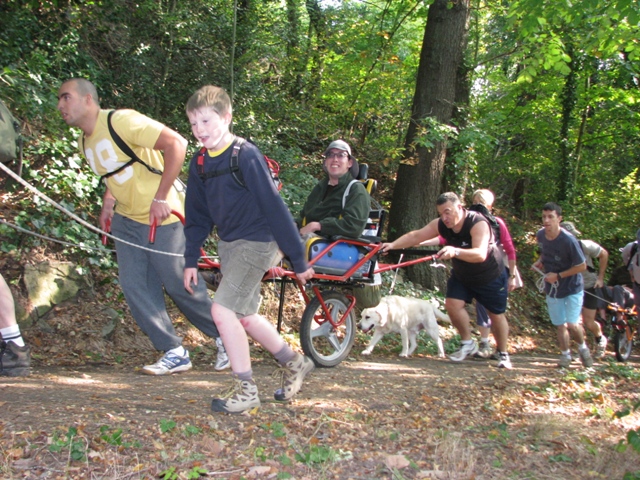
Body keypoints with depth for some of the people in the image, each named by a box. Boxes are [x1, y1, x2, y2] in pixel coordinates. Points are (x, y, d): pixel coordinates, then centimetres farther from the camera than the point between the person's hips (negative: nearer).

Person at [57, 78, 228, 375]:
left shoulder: (121, 121, -19)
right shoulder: (85, 142, 9)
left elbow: (176, 143, -25)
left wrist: (161, 198, -26)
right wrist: (108, 203, 6)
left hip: (162, 218, -8)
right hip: (126, 220, 8)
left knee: (181, 286, -1)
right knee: (135, 287, 0)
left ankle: (224, 337, 21)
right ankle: (174, 353, 9)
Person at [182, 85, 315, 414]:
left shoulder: (246, 156, -19)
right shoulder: (200, 164, 4)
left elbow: (274, 207, -18)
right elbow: (197, 216, 13)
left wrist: (298, 260, -16)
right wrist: (190, 260, 10)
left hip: (257, 242, -8)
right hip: (229, 244, 8)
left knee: (223, 310, -15)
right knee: (244, 315, 14)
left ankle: (246, 390, -2)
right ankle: (294, 364, 35)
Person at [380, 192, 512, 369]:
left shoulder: (478, 223, -34)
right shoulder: (441, 224, -17)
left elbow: (480, 254, -48)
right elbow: (415, 236, -19)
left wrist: (455, 251, -63)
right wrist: (393, 245, -34)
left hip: (491, 276, -5)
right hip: (462, 275, 5)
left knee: (496, 315, 4)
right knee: (452, 304, -14)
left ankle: (503, 354, 24)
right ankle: (468, 344, 5)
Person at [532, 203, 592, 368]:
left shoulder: (568, 240, -25)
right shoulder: (540, 235, -8)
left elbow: (582, 266, -18)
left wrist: (558, 276, -21)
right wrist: (540, 261, -6)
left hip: (572, 288, -5)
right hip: (552, 289, 5)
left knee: (572, 324, -11)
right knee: (559, 325, 10)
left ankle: (582, 348, 18)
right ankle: (565, 355, 30)